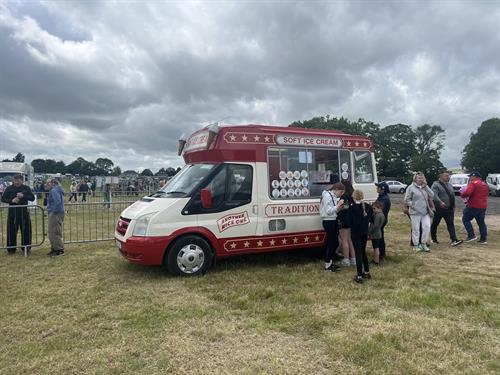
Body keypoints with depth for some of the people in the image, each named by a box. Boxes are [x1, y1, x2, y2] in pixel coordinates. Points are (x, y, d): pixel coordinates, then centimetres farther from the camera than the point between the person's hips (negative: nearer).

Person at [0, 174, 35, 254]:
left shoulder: (26, 188, 5)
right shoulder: (9, 188, 3)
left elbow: (32, 198, 0)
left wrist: (23, 196, -15)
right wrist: (11, 200, -14)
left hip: (24, 213, 1)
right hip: (12, 213, 0)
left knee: (26, 231, 5)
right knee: (11, 232, 2)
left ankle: (26, 247, 18)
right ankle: (11, 249, 13)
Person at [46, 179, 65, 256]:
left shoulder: (54, 190, -14)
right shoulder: (58, 190, 17)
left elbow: (57, 201, -27)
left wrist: (53, 211, -22)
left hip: (55, 214, -11)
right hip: (56, 214, 11)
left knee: (54, 233, -7)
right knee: (53, 232, 17)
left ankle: (59, 250, -3)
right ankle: (54, 249, 23)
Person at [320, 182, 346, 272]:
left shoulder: (334, 196, 12)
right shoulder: (327, 196, -15)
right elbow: (328, 211, -21)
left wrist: (339, 207, -2)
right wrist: (338, 205, -16)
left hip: (334, 221, 9)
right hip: (328, 222, -9)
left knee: (335, 243, 14)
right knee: (331, 243, -3)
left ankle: (330, 262, 26)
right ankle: (327, 266, 7)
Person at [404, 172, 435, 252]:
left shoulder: (425, 187, 12)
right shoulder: (411, 188, -3)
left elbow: (432, 196, -1)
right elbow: (407, 200, -4)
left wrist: (426, 186, -7)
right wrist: (413, 206, -13)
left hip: (425, 212, 5)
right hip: (415, 212, -4)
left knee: (427, 227, -2)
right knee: (416, 229, 2)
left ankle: (423, 244, 14)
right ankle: (416, 245, 14)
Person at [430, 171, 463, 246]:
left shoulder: (449, 185, 15)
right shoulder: (436, 185, -9)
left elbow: (452, 196, 21)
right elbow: (434, 195, -23)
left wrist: (453, 206, 16)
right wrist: (440, 202, -37)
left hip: (449, 209, 6)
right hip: (439, 209, -6)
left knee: (450, 224, -3)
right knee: (435, 224, 7)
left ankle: (454, 240, -7)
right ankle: (433, 238, 24)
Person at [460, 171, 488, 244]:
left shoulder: (473, 183, -12)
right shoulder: (485, 184, 16)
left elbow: (467, 192, -26)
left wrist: (462, 194, -4)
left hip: (473, 206, -8)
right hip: (483, 206, 8)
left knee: (465, 219, 3)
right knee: (481, 222, 12)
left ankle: (471, 235, -4)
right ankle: (483, 239, 14)